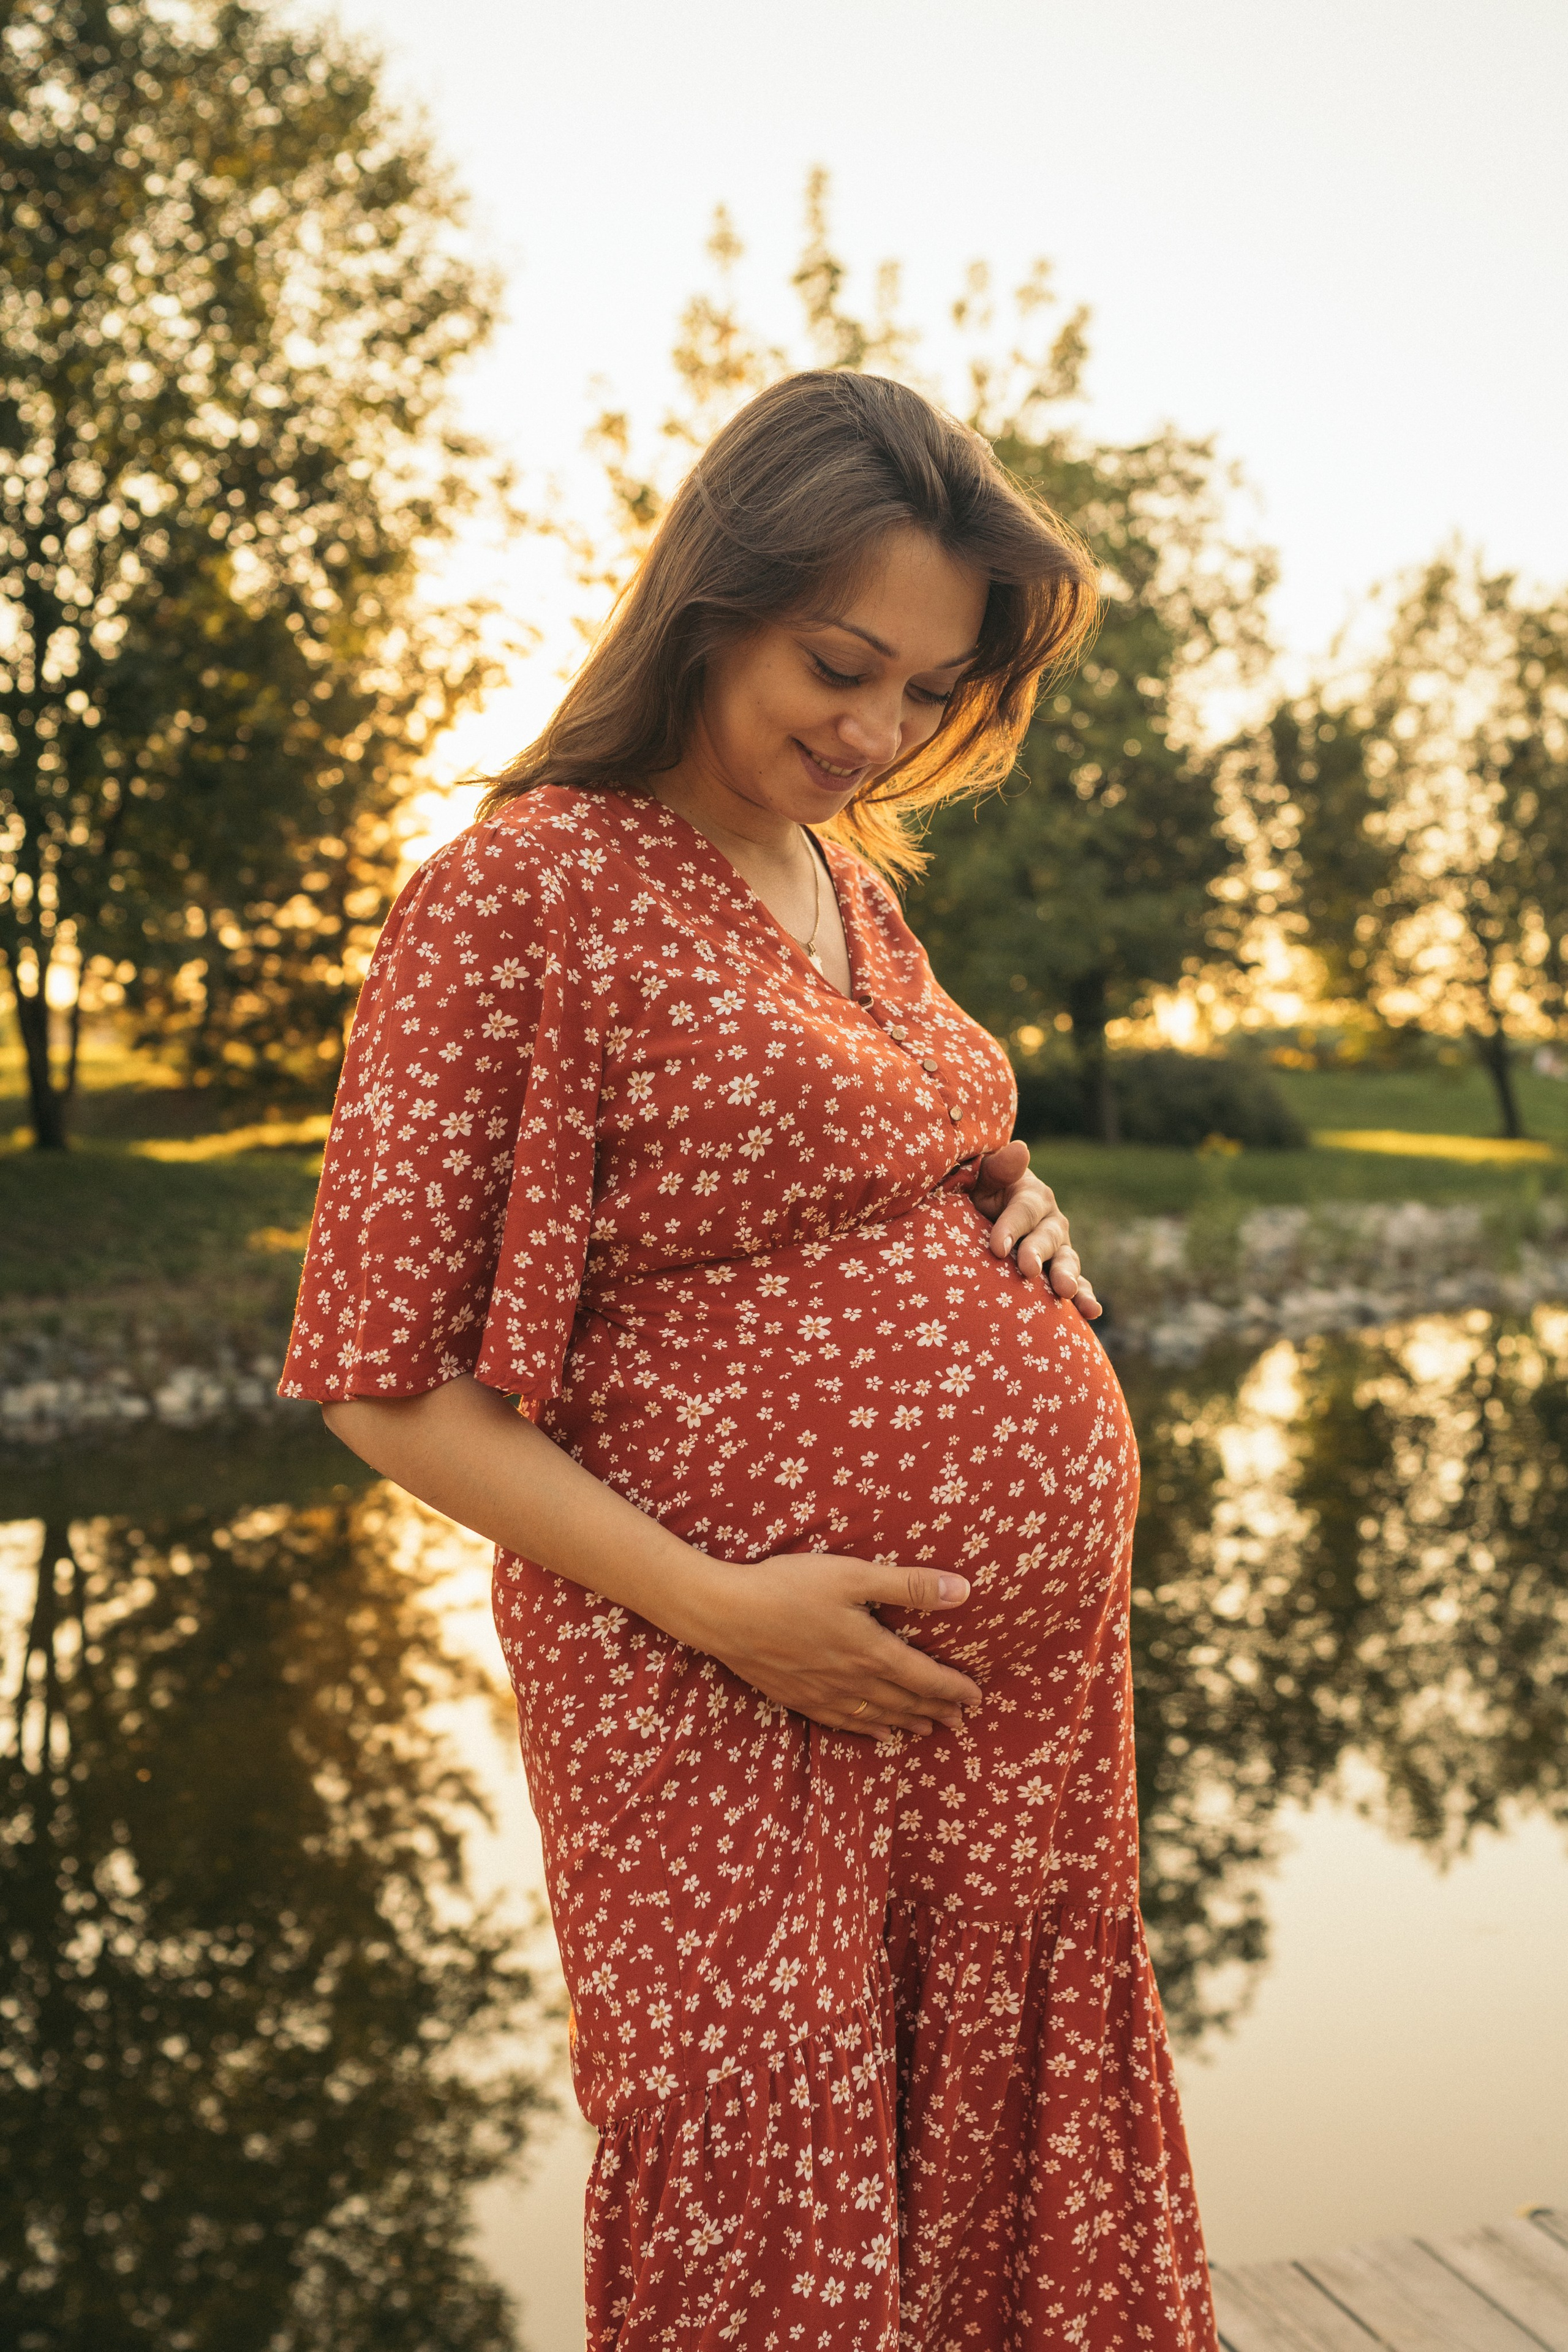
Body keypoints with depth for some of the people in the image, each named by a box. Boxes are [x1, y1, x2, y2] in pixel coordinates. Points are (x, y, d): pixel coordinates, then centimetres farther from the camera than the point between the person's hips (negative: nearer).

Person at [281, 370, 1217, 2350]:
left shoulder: (852, 877, 10)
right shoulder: (520, 889, -13)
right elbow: (384, 1379, -12)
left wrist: (1017, 1211, 3)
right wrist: (721, 1609, -18)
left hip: (1035, 1675, 7)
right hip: (735, 1719, -7)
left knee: (1014, 2185, 18)